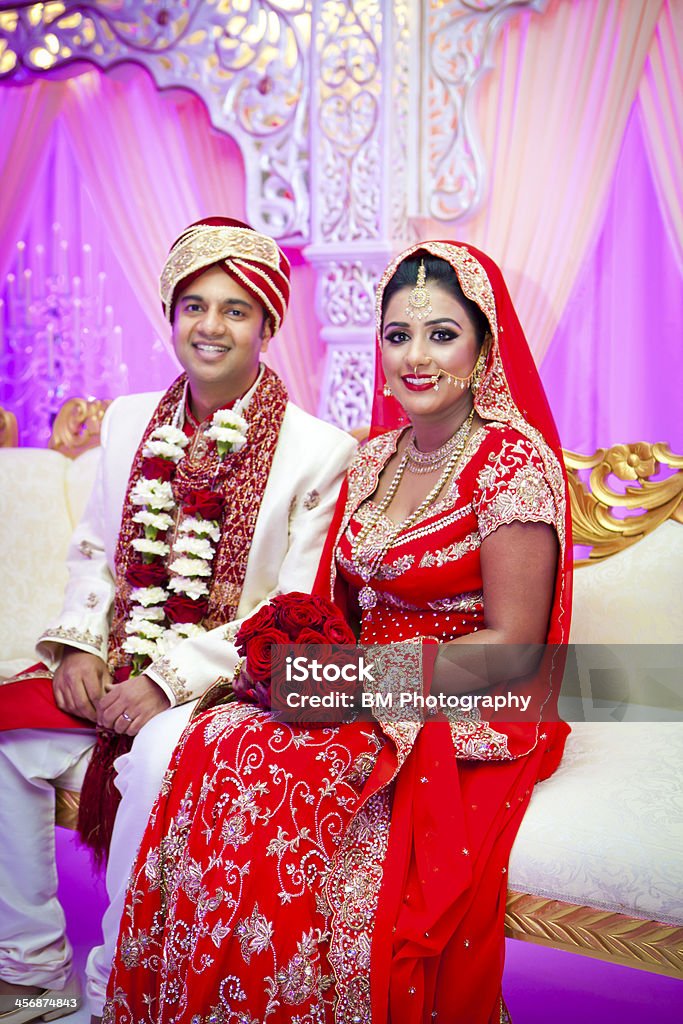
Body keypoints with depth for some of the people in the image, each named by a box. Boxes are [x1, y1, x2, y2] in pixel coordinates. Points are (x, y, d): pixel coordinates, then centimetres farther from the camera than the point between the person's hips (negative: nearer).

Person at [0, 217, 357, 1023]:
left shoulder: (316, 450, -7)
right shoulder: (129, 421, 11)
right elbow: (94, 551, 16)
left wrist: (172, 678, -18)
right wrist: (79, 646, -3)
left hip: (232, 681, -5)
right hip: (115, 670, 6)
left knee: (160, 759, -33)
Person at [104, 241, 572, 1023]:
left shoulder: (515, 461, -11)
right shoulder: (376, 457, 11)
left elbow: (511, 647, -13)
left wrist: (362, 673, -17)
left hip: (465, 717, -6)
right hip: (366, 694, 6)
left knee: (267, 775, -28)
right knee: (216, 746, -22)